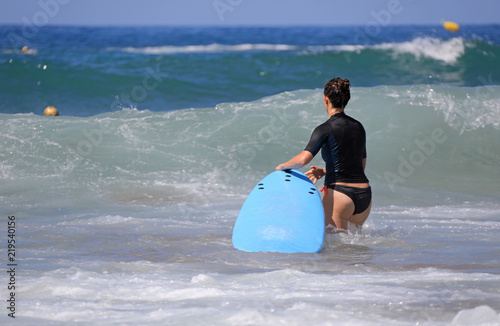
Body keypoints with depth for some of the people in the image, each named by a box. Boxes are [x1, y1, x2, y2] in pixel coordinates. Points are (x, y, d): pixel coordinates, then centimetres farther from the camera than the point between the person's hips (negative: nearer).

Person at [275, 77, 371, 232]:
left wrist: (283, 166, -1)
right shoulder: (359, 127, 12)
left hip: (339, 193, -6)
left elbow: (303, 159, -20)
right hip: (364, 195, 6)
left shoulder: (326, 129, -8)